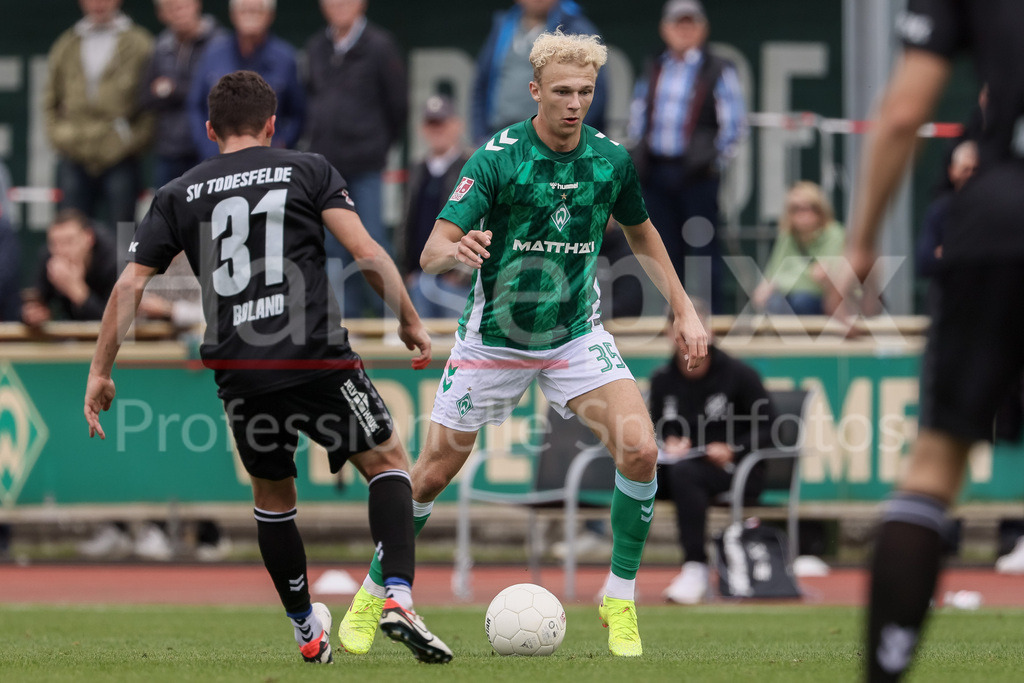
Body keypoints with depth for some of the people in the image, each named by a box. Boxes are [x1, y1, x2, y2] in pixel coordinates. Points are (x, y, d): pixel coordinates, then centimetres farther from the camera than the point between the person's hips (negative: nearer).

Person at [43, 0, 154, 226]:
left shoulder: (139, 44, 2)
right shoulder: (66, 45, 13)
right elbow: (51, 100, 19)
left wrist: (134, 139, -9)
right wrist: (59, 134, 5)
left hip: (120, 158, -3)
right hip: (74, 158, 3)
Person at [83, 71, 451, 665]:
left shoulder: (180, 195, 14)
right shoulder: (308, 170, 8)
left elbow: (131, 285, 9)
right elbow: (365, 250, -2)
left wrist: (101, 371, 15)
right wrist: (410, 320, 7)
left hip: (239, 372, 3)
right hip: (319, 360, -3)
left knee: (272, 494, 24)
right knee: (388, 462, 13)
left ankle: (308, 632, 29)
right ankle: (397, 597, -7)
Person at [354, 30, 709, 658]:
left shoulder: (612, 159, -7)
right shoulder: (498, 157, -18)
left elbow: (642, 233, 15)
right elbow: (431, 253, -23)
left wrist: (684, 310, 11)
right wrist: (457, 251, -46)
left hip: (577, 334, 2)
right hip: (495, 339, -2)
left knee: (640, 451, -19)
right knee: (434, 473, 5)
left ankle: (621, 601, -4)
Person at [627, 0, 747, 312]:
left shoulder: (718, 72, -2)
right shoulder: (653, 72, 14)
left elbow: (735, 123, -4)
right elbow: (637, 119, 21)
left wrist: (715, 161, -6)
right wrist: (641, 156, 11)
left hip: (695, 173, -5)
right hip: (657, 171, 5)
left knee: (702, 248, -4)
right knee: (666, 249, 8)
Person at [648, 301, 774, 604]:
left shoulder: (738, 375, -2)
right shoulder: (662, 380, 11)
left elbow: (767, 431, -2)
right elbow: (656, 429, 23)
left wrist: (732, 450, -17)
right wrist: (667, 444, -1)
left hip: (733, 469, -4)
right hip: (678, 462, 4)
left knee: (684, 471, -38)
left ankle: (696, 568, -35)